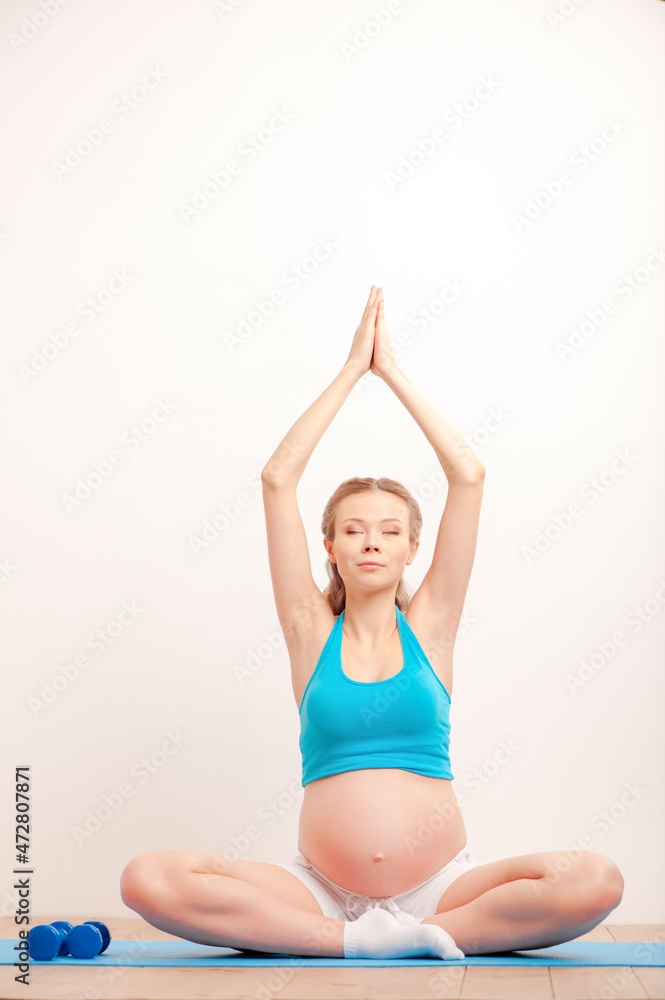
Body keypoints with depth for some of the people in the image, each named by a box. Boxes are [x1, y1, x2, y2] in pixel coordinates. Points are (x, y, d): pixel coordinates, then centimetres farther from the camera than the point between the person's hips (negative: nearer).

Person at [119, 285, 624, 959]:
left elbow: (468, 476, 2)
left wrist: (392, 371, 5)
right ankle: (363, 938, -18)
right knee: (148, 880, -24)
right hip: (320, 890, 0)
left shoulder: (428, 625, 7)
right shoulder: (312, 630, 7)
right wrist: (352, 369, 4)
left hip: (439, 885, 0)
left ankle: (410, 934, -14)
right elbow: (278, 478, 0)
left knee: (595, 881, -26)